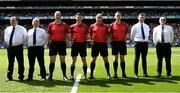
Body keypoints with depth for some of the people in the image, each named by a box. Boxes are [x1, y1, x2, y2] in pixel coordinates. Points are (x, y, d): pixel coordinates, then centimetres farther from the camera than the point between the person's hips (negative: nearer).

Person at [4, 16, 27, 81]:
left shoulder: (21, 29, -1)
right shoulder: (7, 29, 10)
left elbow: (25, 37, 7)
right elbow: (5, 38, 23)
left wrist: (23, 44, 9)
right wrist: (8, 43, 16)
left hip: (18, 47, -3)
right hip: (10, 47, 4)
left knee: (20, 62, -1)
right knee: (10, 62, 9)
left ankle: (21, 76, 6)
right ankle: (9, 77, 18)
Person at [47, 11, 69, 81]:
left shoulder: (64, 25, 2)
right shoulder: (51, 25, 3)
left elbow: (67, 35, 8)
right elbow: (48, 35, 10)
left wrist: (63, 39, -1)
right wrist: (52, 40, 1)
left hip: (62, 43, 0)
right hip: (53, 44, 0)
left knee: (63, 61, 4)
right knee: (52, 61, 1)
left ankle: (64, 76, 12)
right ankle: (50, 76, 8)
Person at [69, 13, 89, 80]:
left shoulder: (85, 26, 3)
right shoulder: (72, 26, 5)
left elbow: (86, 36, 8)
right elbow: (70, 36, 12)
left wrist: (84, 40, -8)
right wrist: (72, 39, -5)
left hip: (82, 44, -1)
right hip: (75, 44, 1)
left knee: (84, 60, 4)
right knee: (74, 60, 3)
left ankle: (85, 75, 11)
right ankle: (72, 75, 9)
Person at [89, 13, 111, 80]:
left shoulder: (105, 26, 3)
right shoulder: (92, 26, 3)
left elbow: (107, 34, 13)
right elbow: (90, 34, 12)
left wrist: (105, 39, 0)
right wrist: (92, 39, 2)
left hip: (103, 44, 0)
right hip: (95, 44, 0)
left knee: (106, 59, 3)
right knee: (93, 60, 3)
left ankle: (108, 74, 12)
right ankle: (91, 75, 10)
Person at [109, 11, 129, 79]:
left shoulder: (124, 24, 4)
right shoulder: (112, 25, 2)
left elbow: (127, 33, 11)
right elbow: (110, 34, 7)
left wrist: (125, 38, -1)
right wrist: (112, 40, -2)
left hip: (122, 42, 1)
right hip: (115, 42, 0)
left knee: (122, 58, 4)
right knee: (116, 58, 3)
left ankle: (123, 73, 10)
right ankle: (115, 73, 8)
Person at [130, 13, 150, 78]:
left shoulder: (146, 26, 9)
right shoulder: (135, 26, 0)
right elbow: (132, 36, 10)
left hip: (145, 43, 3)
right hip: (138, 43, -3)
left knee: (144, 58, 6)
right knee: (137, 58, 0)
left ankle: (145, 73, 11)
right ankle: (136, 73, 7)